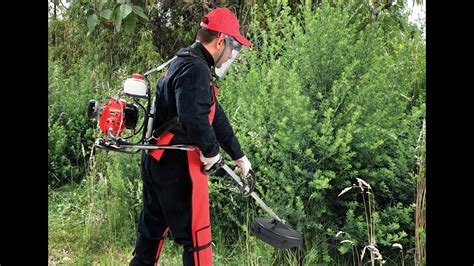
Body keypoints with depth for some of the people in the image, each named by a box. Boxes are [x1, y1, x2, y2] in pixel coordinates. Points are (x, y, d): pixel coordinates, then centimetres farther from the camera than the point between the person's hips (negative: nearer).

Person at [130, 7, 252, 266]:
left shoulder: (185, 63, 18)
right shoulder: (195, 68, -17)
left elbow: (216, 116, 21)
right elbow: (193, 118, -31)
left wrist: (238, 155, 26)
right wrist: (211, 151, -12)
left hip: (156, 160, 10)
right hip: (178, 166, -10)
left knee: (152, 228, 20)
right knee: (196, 236, 1)